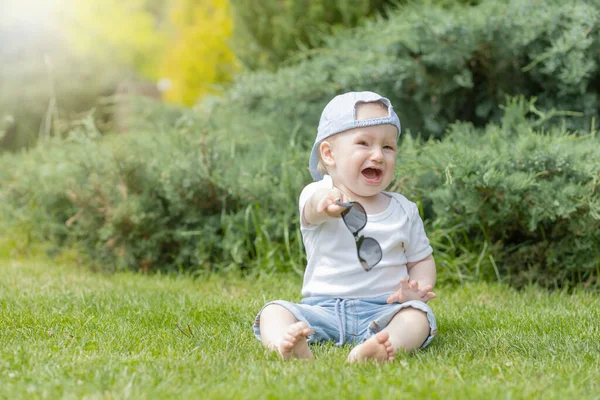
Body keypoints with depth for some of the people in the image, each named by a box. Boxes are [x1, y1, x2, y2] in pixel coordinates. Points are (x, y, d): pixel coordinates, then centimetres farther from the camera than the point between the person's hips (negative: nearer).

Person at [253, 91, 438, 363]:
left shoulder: (404, 211, 10)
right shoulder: (319, 195, -3)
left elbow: (421, 260, 20)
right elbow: (312, 209, -29)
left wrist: (417, 288, -4)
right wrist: (327, 199, -56)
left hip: (382, 311, 1)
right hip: (322, 308, -1)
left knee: (417, 315, -27)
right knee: (273, 311, -21)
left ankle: (388, 345, -55)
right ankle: (284, 344, -52)